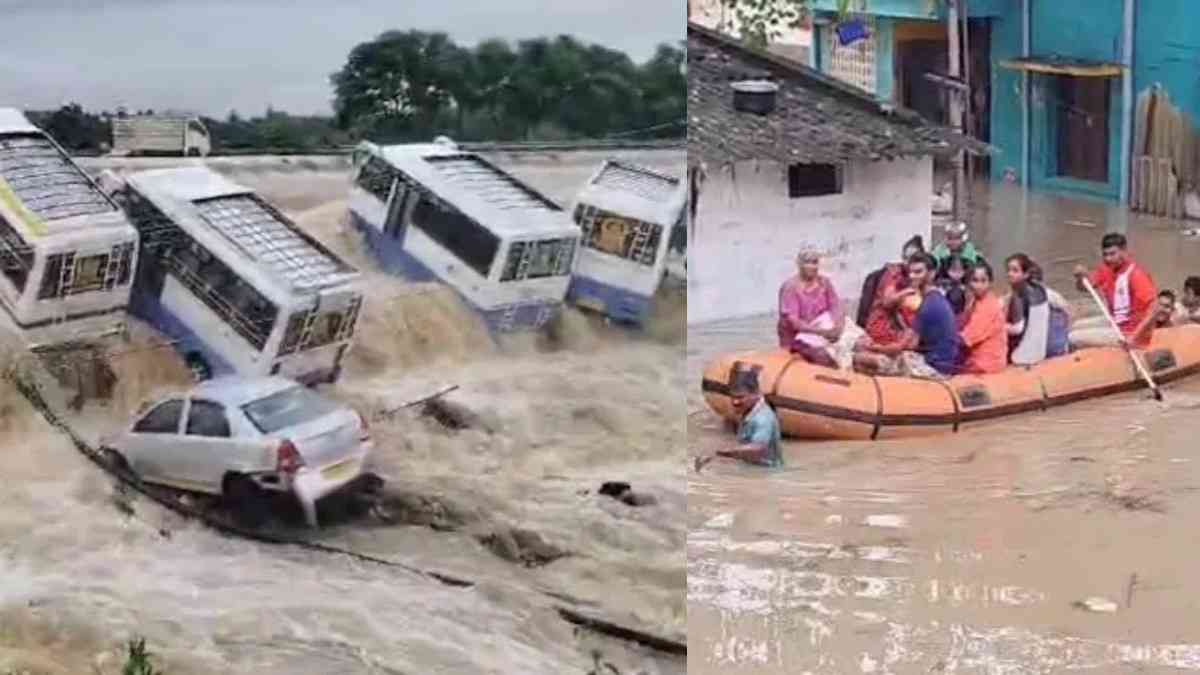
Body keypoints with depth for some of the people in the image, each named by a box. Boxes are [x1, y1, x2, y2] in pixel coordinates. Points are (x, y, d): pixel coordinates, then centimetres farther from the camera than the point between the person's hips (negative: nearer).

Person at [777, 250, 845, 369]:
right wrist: (820, 331, -29)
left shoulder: (824, 282, 4)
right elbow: (792, 321, -19)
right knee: (822, 355, -33)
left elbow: (836, 306, -4)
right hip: (797, 336, -5)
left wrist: (838, 325, -27)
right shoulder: (790, 287, -13)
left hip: (825, 330, 5)